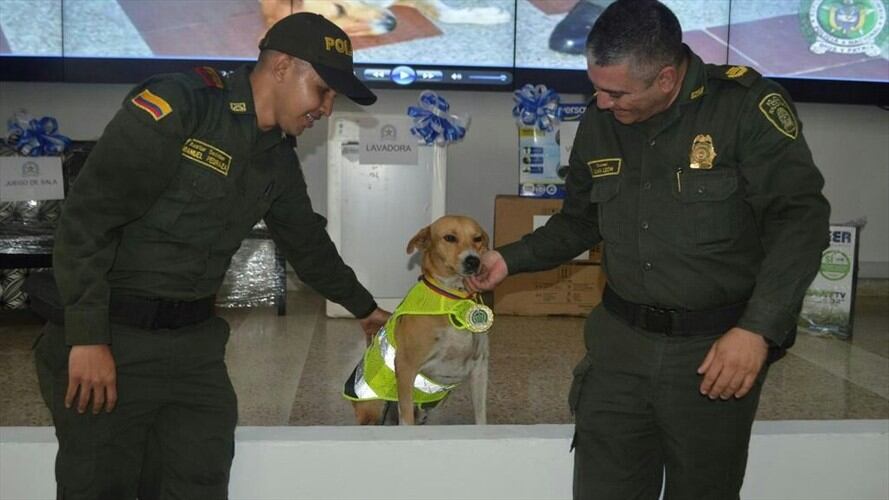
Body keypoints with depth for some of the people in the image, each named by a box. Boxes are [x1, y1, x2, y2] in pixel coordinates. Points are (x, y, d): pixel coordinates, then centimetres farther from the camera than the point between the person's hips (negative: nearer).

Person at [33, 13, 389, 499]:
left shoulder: (279, 159, 9)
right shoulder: (177, 104, -15)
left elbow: (307, 242, 24)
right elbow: (87, 215, -19)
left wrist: (363, 306, 35)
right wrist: (87, 337, -20)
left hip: (194, 340, 7)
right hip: (112, 335, -6)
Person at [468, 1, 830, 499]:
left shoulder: (746, 105, -12)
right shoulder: (599, 124, 6)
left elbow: (800, 218, -14)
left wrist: (759, 329, -22)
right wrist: (511, 259, 9)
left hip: (716, 350, -4)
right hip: (620, 344, 4)